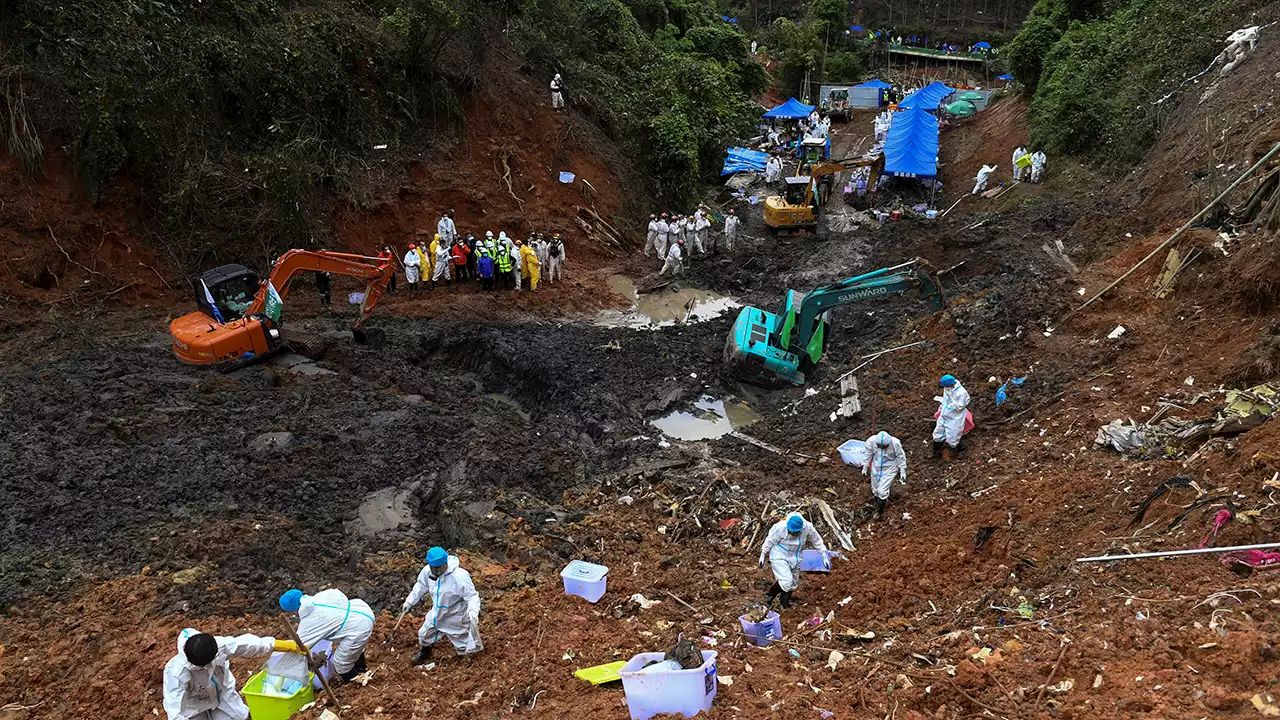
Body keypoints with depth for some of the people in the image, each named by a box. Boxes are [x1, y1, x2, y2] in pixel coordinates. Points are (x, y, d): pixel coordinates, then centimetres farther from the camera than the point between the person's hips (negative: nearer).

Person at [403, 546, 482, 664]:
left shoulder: (459, 576, -35)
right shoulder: (427, 571, -16)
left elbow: (472, 596, -31)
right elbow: (420, 587, 5)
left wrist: (473, 611, -48)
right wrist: (409, 601, 10)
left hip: (455, 617, -5)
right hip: (437, 613, 5)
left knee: (464, 647, 7)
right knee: (424, 634, 23)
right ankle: (425, 653, 55)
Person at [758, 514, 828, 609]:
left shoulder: (808, 528, -20)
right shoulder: (780, 528, -29)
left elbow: (817, 541, -1)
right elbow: (769, 541, -13)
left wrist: (824, 556, 4)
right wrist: (763, 555, -3)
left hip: (794, 558, 5)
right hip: (779, 557, -5)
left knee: (793, 583, 14)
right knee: (786, 581, -17)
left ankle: (785, 605, 35)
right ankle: (769, 596, 6)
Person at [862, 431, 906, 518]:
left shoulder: (895, 443, -29)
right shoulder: (871, 441, -24)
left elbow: (901, 457, -11)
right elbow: (868, 455, -5)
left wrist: (902, 472, -5)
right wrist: (865, 467, 6)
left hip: (889, 468, -3)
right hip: (876, 468, 3)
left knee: (882, 491, -5)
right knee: (875, 489, 17)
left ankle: (879, 511, 19)